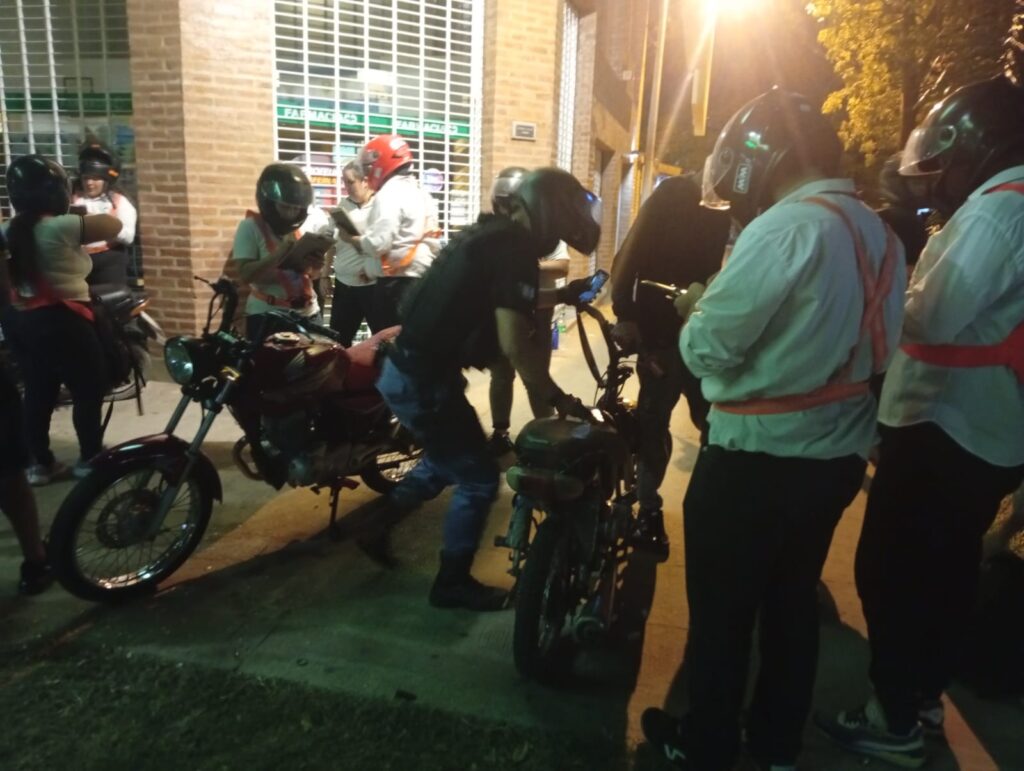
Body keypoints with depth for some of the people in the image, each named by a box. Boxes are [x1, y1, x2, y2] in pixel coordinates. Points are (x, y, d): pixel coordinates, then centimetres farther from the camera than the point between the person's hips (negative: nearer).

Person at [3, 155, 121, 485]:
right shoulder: (62, 228, -17)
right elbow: (115, 225, -8)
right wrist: (80, 215, 10)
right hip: (61, 322, -8)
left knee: (38, 391, 15)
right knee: (89, 389, 7)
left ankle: (41, 463, 23)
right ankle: (90, 458, 15)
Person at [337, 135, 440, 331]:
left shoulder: (389, 194, -11)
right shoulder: (421, 193, 17)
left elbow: (378, 243, -20)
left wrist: (350, 238, -2)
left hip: (395, 282, -9)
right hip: (421, 277, 9)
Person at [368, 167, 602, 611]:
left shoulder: (490, 233, 11)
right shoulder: (515, 250, -18)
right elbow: (514, 346, -23)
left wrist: (561, 296, 25)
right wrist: (558, 399, -13)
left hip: (406, 369, 10)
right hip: (424, 381, -9)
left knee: (446, 461, 29)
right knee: (479, 479, 6)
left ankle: (380, 522, 38)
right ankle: (453, 583, 21)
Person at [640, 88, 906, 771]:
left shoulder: (784, 228, -20)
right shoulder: (878, 232, 7)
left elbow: (710, 351, -21)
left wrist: (697, 311, 1)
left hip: (758, 457, -8)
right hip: (839, 452, 8)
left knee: (722, 608, 10)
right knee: (793, 601, 22)